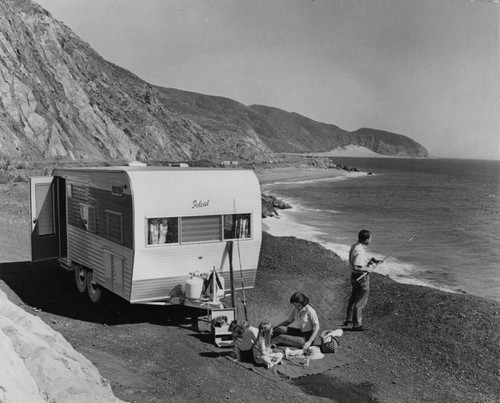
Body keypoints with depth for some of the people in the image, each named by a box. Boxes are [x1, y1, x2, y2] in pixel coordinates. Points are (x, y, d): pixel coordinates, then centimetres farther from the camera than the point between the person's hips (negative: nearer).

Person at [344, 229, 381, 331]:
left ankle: (349, 320, 36)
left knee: (353, 298, 23)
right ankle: (357, 324, 12)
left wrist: (371, 260, 8)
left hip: (355, 276, 10)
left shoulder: (355, 246, 4)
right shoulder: (360, 251, -27)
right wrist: (368, 268, -19)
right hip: (361, 278, -10)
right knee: (360, 302, 2)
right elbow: (356, 267, -32)